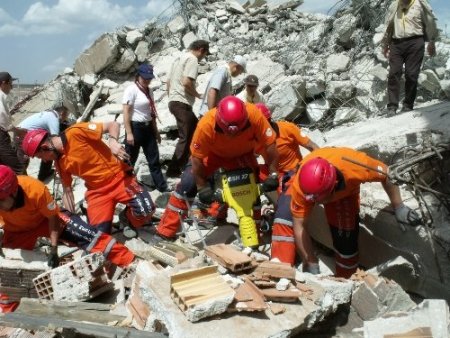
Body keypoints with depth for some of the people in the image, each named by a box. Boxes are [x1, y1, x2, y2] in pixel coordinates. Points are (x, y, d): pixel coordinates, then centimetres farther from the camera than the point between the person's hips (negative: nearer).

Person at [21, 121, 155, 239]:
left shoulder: (76, 132, -16)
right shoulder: (59, 163, 4)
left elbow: (113, 125, -13)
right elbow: (67, 190, 13)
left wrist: (112, 141, -32)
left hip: (119, 177, -5)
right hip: (96, 190, 5)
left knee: (146, 211, -26)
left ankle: (129, 217, 8)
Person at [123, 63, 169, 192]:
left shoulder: (149, 91, 11)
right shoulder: (131, 90, -12)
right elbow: (126, 113, -16)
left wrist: (156, 131, 17)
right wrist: (129, 133, -20)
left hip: (147, 127, 7)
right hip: (135, 127, -7)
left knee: (154, 159, 10)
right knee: (130, 159, 5)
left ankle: (162, 187, 17)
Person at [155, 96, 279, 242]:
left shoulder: (255, 115, -37)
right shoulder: (206, 124, -39)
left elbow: (270, 144, -22)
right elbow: (197, 158, -26)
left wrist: (273, 174, -20)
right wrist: (202, 186, -20)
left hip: (242, 154, 2)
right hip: (212, 153, -1)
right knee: (188, 183, -14)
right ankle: (165, 231, -4)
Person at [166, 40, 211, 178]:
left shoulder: (180, 58, 21)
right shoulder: (192, 59, -9)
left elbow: (169, 81, 24)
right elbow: (186, 82, -22)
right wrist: (198, 95, -7)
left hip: (174, 101, 10)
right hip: (182, 103, -10)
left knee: (196, 130, 16)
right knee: (186, 138, -5)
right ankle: (174, 170, -1)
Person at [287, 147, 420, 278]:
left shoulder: (355, 166, -45)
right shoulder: (299, 187, -43)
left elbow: (386, 174, -23)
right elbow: (299, 226, -32)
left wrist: (398, 208, -20)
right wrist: (311, 264, -29)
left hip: (345, 190, 0)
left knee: (346, 239, -5)